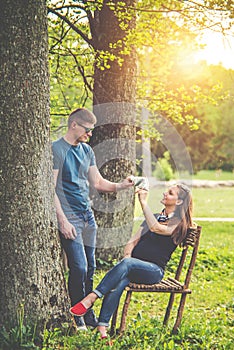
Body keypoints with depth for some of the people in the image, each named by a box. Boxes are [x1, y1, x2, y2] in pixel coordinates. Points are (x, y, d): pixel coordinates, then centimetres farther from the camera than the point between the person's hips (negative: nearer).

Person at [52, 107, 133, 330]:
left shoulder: (87, 151, 13)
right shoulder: (57, 150, -10)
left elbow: (97, 182, 18)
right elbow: (51, 188, -13)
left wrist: (119, 186, -1)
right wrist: (62, 220, -18)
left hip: (87, 216, 7)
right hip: (69, 217, -7)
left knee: (90, 268, 9)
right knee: (79, 267, -10)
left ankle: (88, 314, 19)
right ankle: (77, 316, 5)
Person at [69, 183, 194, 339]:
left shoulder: (179, 224, 1)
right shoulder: (154, 217, 25)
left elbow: (155, 228, -20)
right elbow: (133, 241, 19)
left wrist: (143, 202, -18)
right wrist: (127, 255, -3)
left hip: (154, 270, -5)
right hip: (133, 266, 5)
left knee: (128, 264, -36)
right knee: (119, 282, -31)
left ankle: (91, 298, -41)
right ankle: (102, 326, -41)